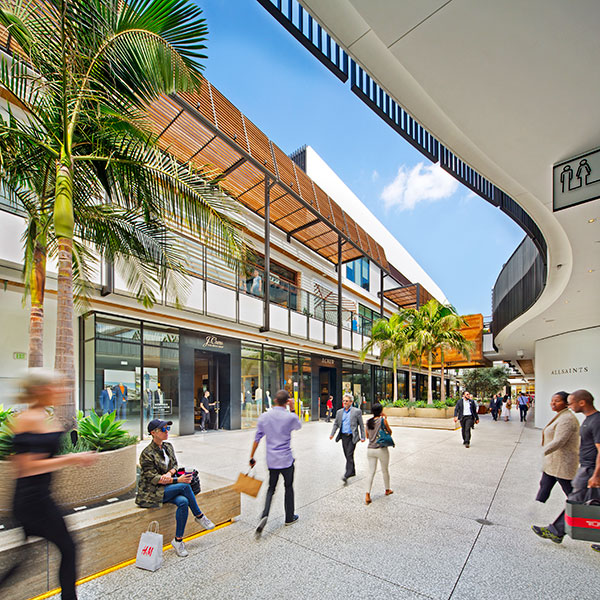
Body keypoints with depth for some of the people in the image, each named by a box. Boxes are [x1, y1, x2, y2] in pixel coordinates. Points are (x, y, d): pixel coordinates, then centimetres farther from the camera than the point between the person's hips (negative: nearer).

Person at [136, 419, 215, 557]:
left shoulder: (168, 446, 5)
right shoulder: (147, 454, -16)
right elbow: (153, 478, -18)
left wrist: (169, 473, -13)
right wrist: (178, 480, -26)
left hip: (168, 488, 6)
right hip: (152, 492, -6)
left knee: (183, 502, -24)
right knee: (185, 486, -27)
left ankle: (178, 540, -10)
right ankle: (199, 516, -9)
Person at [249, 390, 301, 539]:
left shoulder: (264, 416, -5)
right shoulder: (290, 417, -13)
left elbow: (257, 438, 1)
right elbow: (298, 426, 11)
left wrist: (252, 457, 10)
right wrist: (292, 410, 7)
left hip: (271, 460, 2)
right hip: (286, 459, -2)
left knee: (271, 488, 16)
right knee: (288, 487, 17)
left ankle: (264, 515, -4)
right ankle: (289, 517, 30)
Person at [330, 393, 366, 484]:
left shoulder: (356, 411, -3)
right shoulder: (339, 412, 10)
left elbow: (361, 425, 0)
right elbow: (336, 424, 13)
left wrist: (362, 437, -3)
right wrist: (332, 434, 0)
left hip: (352, 436, -5)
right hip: (343, 436, 5)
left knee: (349, 455, -10)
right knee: (347, 455, 12)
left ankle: (347, 475, -9)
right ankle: (352, 472, 29)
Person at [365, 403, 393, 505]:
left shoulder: (368, 422, 2)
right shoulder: (383, 420, -12)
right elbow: (390, 432, 2)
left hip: (370, 450, 4)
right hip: (381, 449, -3)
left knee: (371, 471, 8)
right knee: (385, 470, 18)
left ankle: (367, 495, -1)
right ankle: (387, 490, 37)